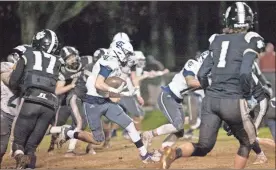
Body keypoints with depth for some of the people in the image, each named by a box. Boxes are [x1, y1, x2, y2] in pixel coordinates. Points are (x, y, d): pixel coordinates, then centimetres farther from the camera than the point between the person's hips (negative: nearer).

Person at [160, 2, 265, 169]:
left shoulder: (218, 41, 13)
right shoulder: (249, 42, -3)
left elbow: (202, 74, 12)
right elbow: (245, 73, -17)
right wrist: (248, 97, -1)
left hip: (211, 99, 5)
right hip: (233, 101, -5)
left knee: (203, 147, 9)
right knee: (247, 143, 19)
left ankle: (175, 152, -19)